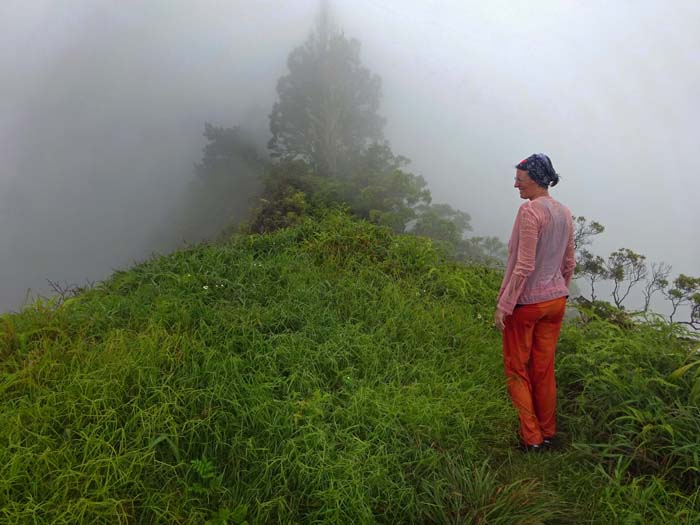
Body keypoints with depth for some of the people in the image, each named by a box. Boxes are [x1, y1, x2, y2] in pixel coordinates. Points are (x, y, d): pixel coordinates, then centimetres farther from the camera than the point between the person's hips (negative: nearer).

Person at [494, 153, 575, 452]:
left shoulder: (530, 211, -19)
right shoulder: (564, 213, 6)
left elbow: (524, 266, -22)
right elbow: (569, 264, 13)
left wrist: (503, 305, -17)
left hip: (526, 303, -7)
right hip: (555, 300, 7)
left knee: (517, 370, 9)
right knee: (545, 369, 17)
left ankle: (531, 438, 15)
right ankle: (547, 433, 29)